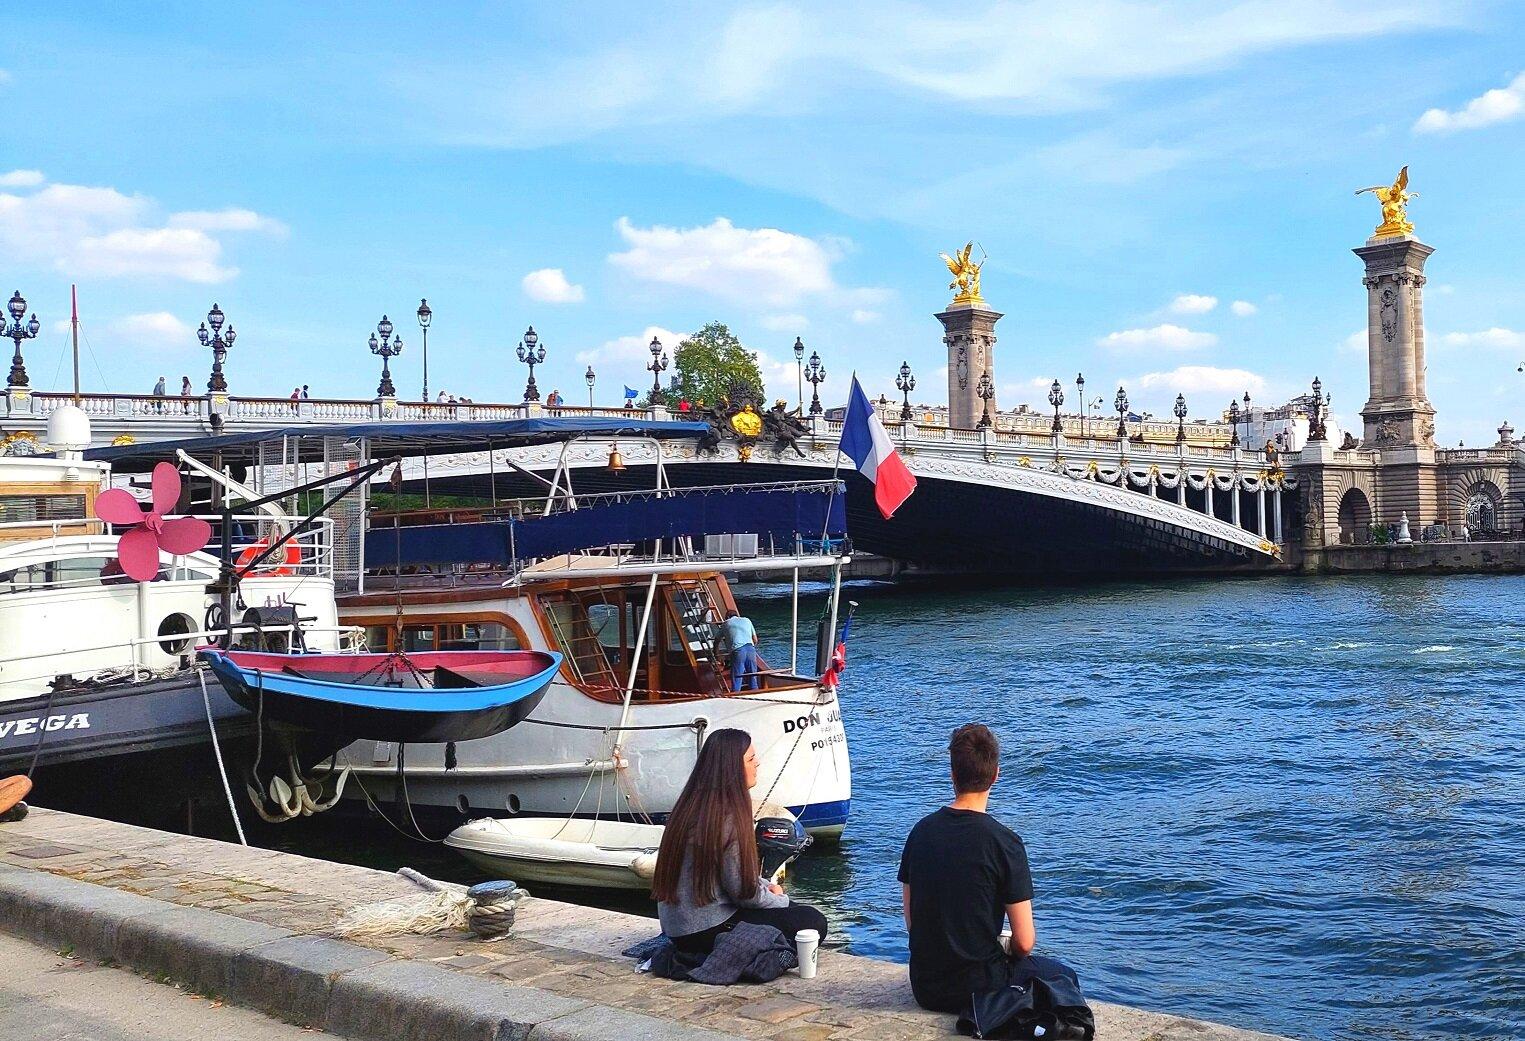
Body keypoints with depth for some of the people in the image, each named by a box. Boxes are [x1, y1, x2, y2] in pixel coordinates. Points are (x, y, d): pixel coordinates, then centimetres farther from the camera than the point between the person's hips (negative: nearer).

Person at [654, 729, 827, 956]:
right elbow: (743, 891, -17)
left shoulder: (692, 806, 6)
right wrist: (781, 899, 1)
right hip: (705, 931, -9)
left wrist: (768, 886, 9)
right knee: (814, 922, -4)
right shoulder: (726, 819, -22)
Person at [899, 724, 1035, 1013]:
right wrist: (1009, 957, 8)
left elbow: (911, 921, 8)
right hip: (979, 989, -6)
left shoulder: (922, 830, -1)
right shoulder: (1004, 842, -17)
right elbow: (1024, 942, -13)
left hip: (924, 988, 6)